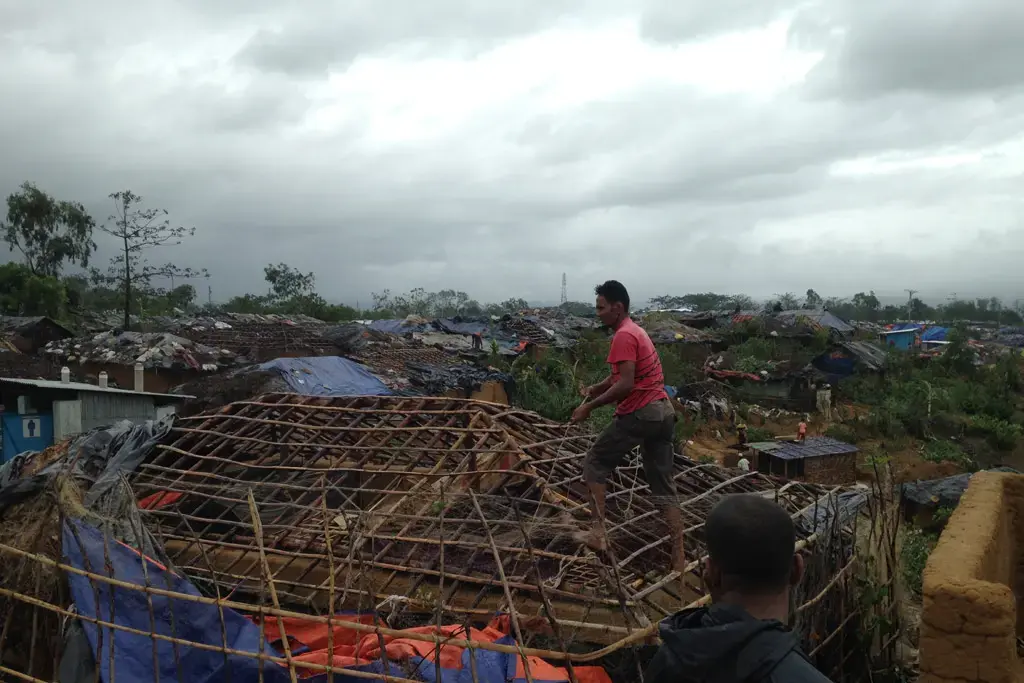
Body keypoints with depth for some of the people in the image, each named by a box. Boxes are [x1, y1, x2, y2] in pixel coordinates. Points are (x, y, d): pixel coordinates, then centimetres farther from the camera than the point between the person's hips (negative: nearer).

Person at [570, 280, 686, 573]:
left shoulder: (623, 335, -13)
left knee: (595, 463, 9)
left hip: (639, 414, -9)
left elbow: (625, 384, -22)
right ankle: (679, 559, 9)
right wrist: (594, 389, 7)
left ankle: (598, 533, 6)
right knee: (664, 488, 10)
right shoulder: (636, 331, 20)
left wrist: (590, 406, -15)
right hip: (663, 411, 9)